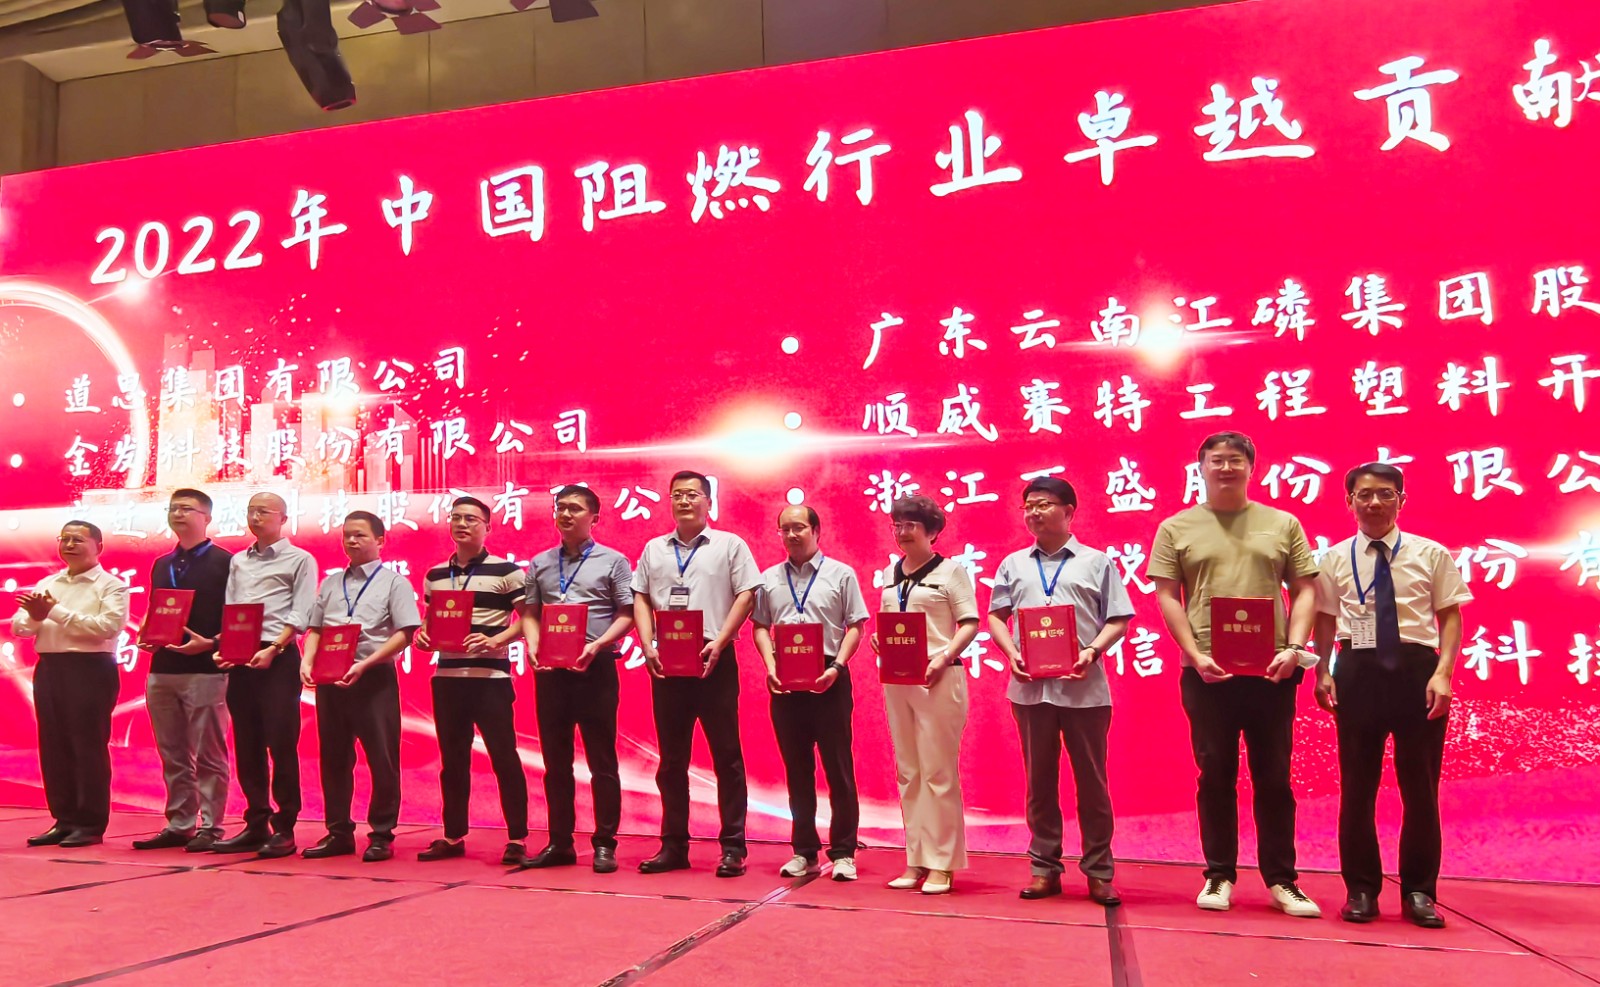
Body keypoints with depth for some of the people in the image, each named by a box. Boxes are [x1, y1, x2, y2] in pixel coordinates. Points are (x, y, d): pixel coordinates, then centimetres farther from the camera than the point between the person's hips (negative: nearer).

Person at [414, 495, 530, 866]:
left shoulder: (505, 570, -3)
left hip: (490, 677, -5)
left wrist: (494, 641, -20)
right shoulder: (435, 575, 14)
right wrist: (423, 635, 0)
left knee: (504, 757, -3)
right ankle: (453, 836, 21)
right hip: (446, 676, 5)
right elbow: (428, 619, 22)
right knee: (452, 760, 11)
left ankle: (517, 839, 3)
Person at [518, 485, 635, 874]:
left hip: (595, 668, -4)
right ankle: (559, 843, 17)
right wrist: (533, 646, -7)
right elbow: (530, 613, 12)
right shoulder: (540, 563, 13)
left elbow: (627, 614, -2)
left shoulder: (612, 561, 2)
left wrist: (596, 645, -16)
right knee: (555, 760, 9)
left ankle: (604, 845, 8)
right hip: (550, 669, 4)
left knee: (602, 760, 1)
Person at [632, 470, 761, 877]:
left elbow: (746, 596, -2)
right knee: (671, 759, 8)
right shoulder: (653, 549, 15)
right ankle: (674, 846, 16)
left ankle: (733, 847, 5)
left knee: (726, 756, 0)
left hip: (713, 661, -3)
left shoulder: (730, 545, 5)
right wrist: (648, 648, -3)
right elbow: (641, 600, 12)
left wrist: (718, 644, -12)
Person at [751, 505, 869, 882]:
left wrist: (836, 666, -12)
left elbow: (856, 626, 0)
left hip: (828, 679, -3)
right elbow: (760, 627, 12)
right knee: (797, 768, 9)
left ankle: (843, 853, 9)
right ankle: (804, 851, 18)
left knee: (838, 767, 1)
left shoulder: (840, 574, 3)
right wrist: (770, 666, -4)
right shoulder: (769, 579, 11)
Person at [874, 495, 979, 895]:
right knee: (908, 772, 9)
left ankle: (941, 864, 4)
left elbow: (970, 623, -6)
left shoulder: (951, 570, -1)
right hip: (896, 679, 6)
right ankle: (916, 860, 16)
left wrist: (944, 657, -19)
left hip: (938, 678, -6)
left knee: (938, 772, -3)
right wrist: (879, 640, -1)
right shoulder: (890, 574, 15)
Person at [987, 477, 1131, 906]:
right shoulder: (1013, 564, 13)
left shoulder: (1096, 562, 6)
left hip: (1084, 686, -2)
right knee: (1039, 779, 8)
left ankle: (1098, 871, 13)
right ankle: (1045, 868, 17)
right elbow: (996, 617, 13)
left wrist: (1093, 651, -13)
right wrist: (1011, 653, -5)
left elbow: (1118, 620, 3)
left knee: (1091, 779, 3)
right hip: (1029, 686, 2)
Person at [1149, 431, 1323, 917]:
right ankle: (1219, 876, 16)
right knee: (1215, 775, 6)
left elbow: (1306, 591, 7)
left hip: (1272, 669, 1)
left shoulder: (1283, 524, 9)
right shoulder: (1176, 528, 6)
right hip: (1207, 671, -1)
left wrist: (1293, 648, -8)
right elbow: (1166, 597, 1)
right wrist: (1196, 656, -9)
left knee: (1274, 776, 7)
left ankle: (1281, 879, 16)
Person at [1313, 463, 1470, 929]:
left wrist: (1443, 672, -10)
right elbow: (1326, 619, 6)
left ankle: (1419, 891, 21)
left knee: (1420, 785, 7)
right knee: (1357, 785, 7)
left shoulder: (1431, 555, 2)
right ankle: (1361, 890, 18)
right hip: (1358, 670, 1)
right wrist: (1323, 672, -4)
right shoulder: (1335, 559, 4)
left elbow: (1450, 615, 1)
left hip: (1417, 669, 0)